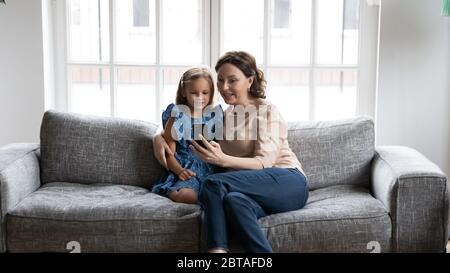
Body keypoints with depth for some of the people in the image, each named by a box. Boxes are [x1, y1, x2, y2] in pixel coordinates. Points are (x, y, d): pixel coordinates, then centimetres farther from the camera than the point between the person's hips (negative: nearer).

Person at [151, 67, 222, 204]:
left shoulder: (213, 117, 15)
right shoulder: (178, 118, 4)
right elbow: (169, 153, 2)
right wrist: (179, 170, -16)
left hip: (210, 170, 4)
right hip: (186, 172, -4)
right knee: (187, 196, -36)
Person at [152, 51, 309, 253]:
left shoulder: (267, 111, 3)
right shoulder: (223, 117, 21)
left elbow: (264, 162, -11)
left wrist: (222, 160, -27)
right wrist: (160, 138, 6)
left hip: (288, 183, -4)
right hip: (256, 191, 4)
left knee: (214, 184, -29)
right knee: (233, 199, -36)